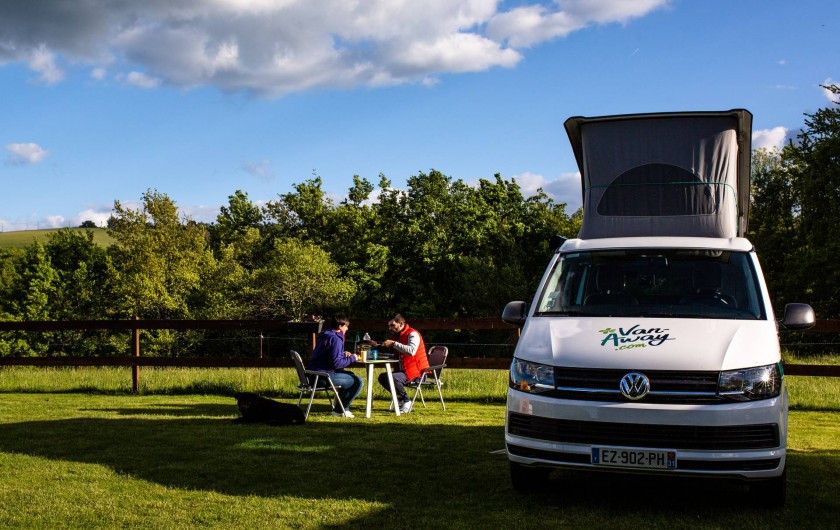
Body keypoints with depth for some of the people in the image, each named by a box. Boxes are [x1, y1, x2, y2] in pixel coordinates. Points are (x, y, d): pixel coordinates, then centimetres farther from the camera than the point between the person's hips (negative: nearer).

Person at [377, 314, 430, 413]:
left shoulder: (412, 334, -14)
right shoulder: (397, 335, 14)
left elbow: (412, 351, -34)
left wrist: (393, 343, -31)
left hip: (416, 372, -10)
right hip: (404, 370, 10)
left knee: (393, 378, -30)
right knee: (382, 377, 3)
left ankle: (407, 402, -11)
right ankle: (401, 401, 7)